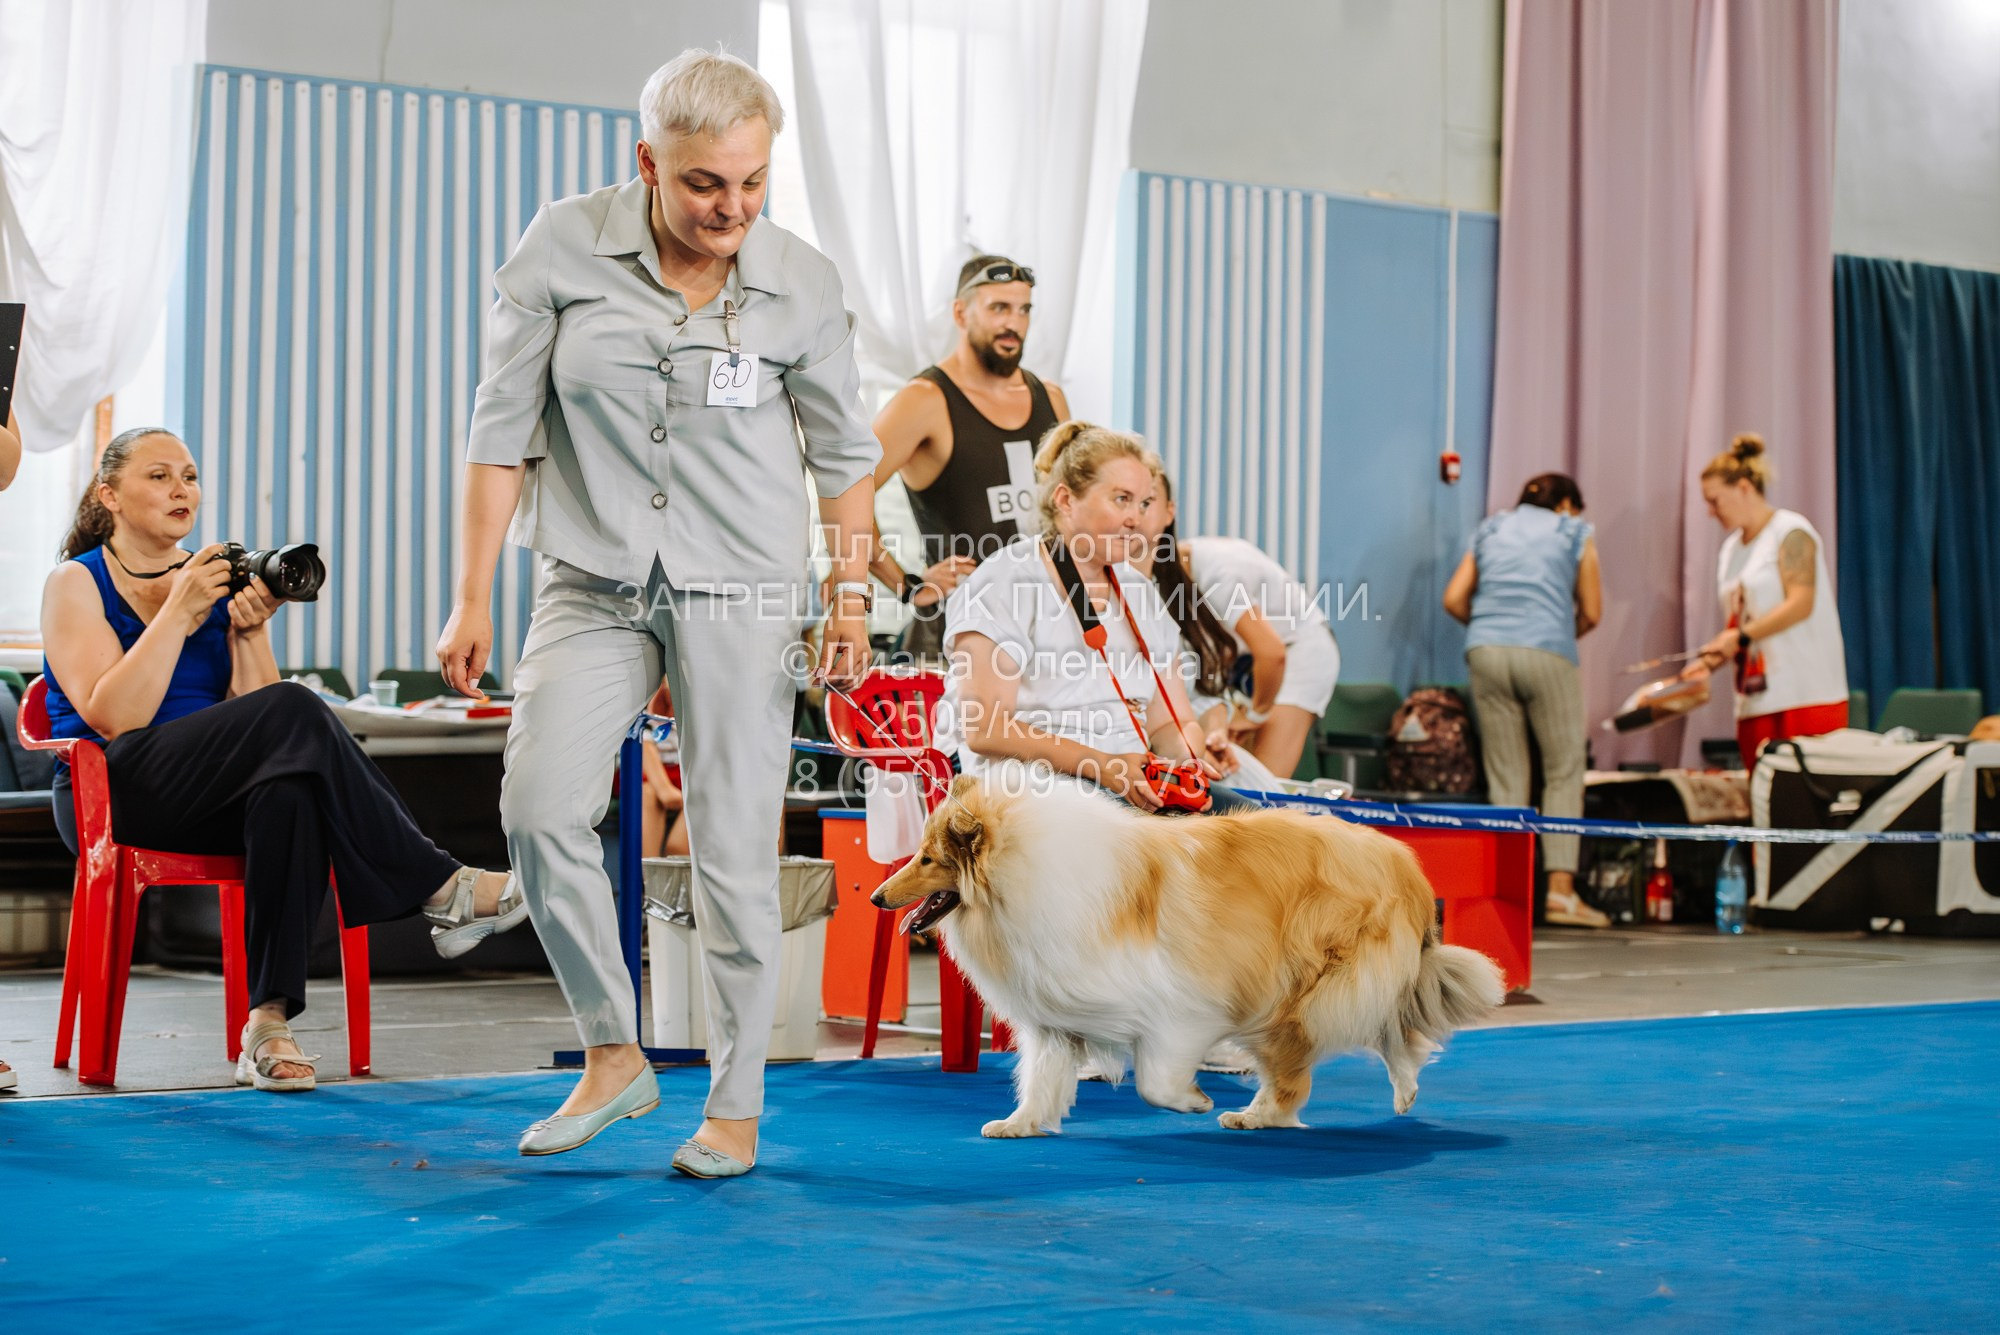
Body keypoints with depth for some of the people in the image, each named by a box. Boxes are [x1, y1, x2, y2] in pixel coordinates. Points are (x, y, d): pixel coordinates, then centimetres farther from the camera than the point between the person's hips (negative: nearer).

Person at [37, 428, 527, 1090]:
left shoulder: (217, 578, 16)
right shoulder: (76, 583, 5)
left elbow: (252, 710, 5)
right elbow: (112, 717, -12)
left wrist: (249, 631, -9)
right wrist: (180, 612, -13)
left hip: (213, 802, 4)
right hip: (115, 795, -4)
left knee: (291, 792, -36)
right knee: (293, 712, -30)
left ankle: (269, 1019, -40)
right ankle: (440, 891, -30)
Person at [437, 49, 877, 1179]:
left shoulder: (802, 283, -4)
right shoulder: (564, 249, -5)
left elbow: (843, 451, 9)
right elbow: (504, 427, 0)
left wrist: (854, 594, 1)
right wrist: (474, 599, -1)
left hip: (740, 590, -1)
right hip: (596, 583, 1)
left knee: (735, 845, -1)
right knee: (541, 808, -15)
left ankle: (738, 1105, 11)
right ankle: (614, 1055, 4)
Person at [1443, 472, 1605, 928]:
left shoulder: (1490, 530, 22)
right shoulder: (1574, 533, 15)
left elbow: (1454, 599, 13)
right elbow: (1591, 613, 11)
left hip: (1485, 651, 3)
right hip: (1546, 653, -3)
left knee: (1505, 778, 4)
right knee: (1564, 770, 4)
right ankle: (1560, 888, -5)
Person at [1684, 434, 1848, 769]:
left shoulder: (1790, 533, -3)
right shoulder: (1732, 547, 20)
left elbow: (1800, 604, -14)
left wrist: (1741, 636, -19)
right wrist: (1711, 661, 5)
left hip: (1804, 695, -7)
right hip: (1755, 701, 7)